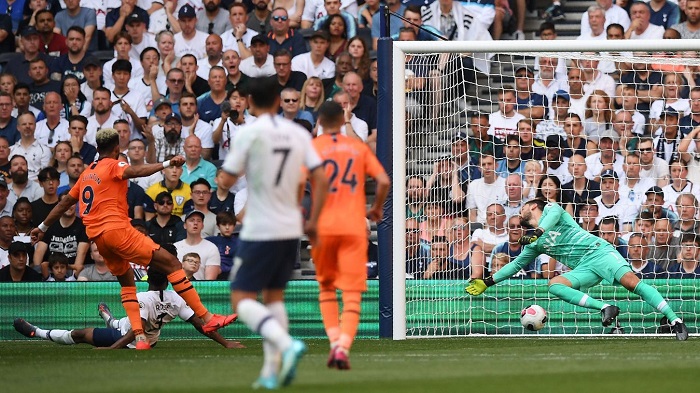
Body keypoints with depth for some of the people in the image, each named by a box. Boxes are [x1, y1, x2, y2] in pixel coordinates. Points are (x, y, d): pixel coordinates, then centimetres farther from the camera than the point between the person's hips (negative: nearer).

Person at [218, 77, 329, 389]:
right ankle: (272, 371, 10)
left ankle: (287, 344, -25)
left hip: (260, 231, -6)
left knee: (242, 299, -2)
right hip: (291, 229, 6)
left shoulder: (248, 133, -9)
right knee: (274, 295, 17)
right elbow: (321, 179, 2)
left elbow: (227, 181, -8)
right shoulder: (299, 134, 5)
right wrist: (312, 222, 9)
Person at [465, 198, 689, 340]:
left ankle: (675, 320, -31)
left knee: (631, 281, -27)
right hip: (584, 269, 6)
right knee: (554, 285, -22)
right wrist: (487, 283, 35)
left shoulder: (549, 209, 12)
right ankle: (605, 308, -32)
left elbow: (553, 214, -11)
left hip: (599, 251, -6)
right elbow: (516, 264, 36)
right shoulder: (534, 244, 29)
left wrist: (538, 232, -25)